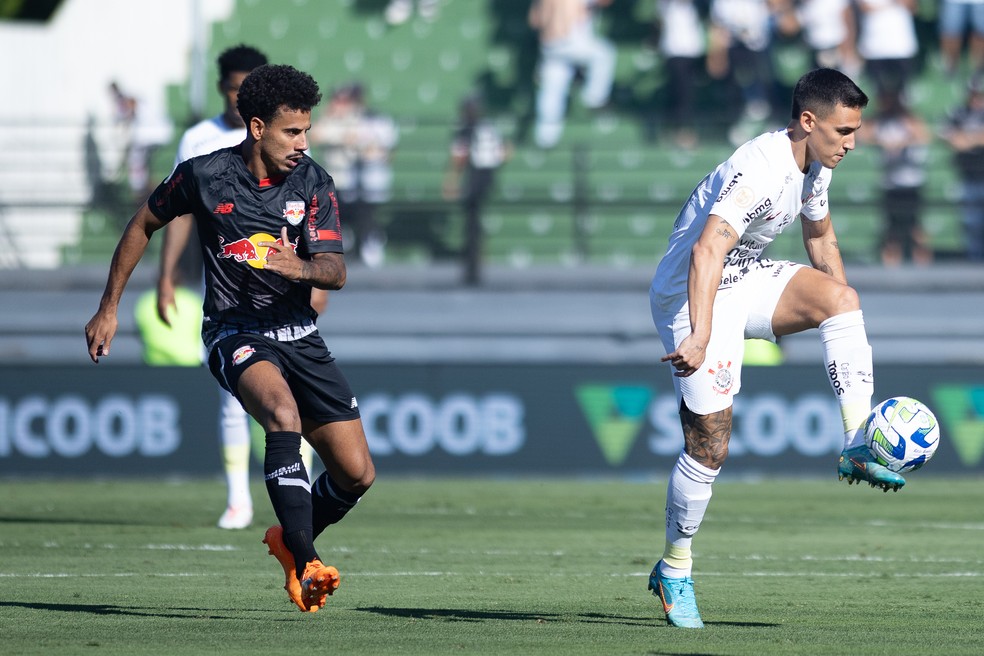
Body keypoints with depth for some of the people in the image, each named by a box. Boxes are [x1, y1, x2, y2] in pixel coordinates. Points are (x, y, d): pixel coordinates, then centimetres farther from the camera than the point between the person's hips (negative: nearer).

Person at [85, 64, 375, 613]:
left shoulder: (313, 182, -1)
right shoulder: (204, 175, -7)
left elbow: (336, 272, -9)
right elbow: (144, 225, 11)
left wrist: (301, 268, -33)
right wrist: (110, 309, 13)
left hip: (300, 335, 4)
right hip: (236, 335, -4)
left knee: (356, 473, -3)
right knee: (284, 412, -36)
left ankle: (292, 540, 29)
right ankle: (305, 567, -39)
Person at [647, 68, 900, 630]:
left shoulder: (815, 166, 0)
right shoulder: (760, 169, -29)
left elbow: (820, 235, 20)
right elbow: (706, 252, -41)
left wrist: (844, 323, 23)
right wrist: (700, 335, -50)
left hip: (746, 281, 8)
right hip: (691, 295, -8)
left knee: (841, 297, -17)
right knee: (709, 446, -8)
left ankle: (857, 449, -17)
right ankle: (675, 572, 10)